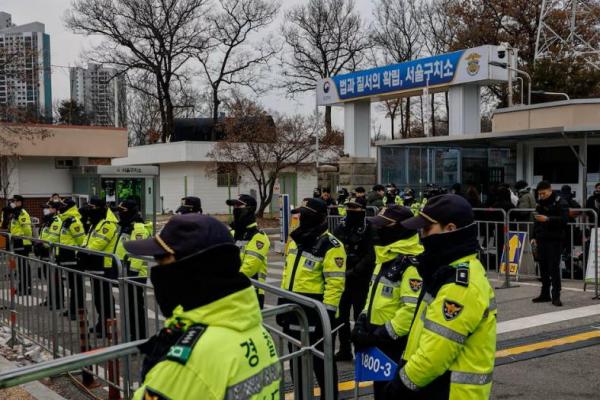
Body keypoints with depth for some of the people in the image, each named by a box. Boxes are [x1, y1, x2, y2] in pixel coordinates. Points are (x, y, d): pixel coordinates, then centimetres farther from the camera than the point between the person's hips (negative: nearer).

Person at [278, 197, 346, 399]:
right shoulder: (296, 240, 10)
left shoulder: (330, 246, -15)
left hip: (315, 314, -8)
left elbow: (335, 284, -19)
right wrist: (282, 304, 17)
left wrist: (327, 313, -22)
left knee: (321, 361, 4)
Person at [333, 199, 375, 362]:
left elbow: (370, 256, -16)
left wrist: (353, 271, -22)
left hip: (360, 280, -6)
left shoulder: (368, 229, -9)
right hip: (341, 279, 6)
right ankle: (344, 350, 25)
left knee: (359, 316, 1)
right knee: (340, 315, 12)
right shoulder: (341, 228, 8)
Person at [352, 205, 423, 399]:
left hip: (396, 343, -9)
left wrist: (383, 334, -22)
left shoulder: (411, 265, -22)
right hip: (378, 339, 10)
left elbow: (412, 310, -28)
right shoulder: (385, 258, 11)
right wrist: (362, 322, 7)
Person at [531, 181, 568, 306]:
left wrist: (547, 219, -27)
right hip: (541, 239, 6)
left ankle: (556, 296, -1)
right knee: (543, 267, 9)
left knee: (554, 268, -6)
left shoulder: (560, 203, -7)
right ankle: (545, 294, 18)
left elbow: (564, 219, -19)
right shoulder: (540, 203, 14)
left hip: (554, 240, -6)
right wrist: (534, 236, 16)